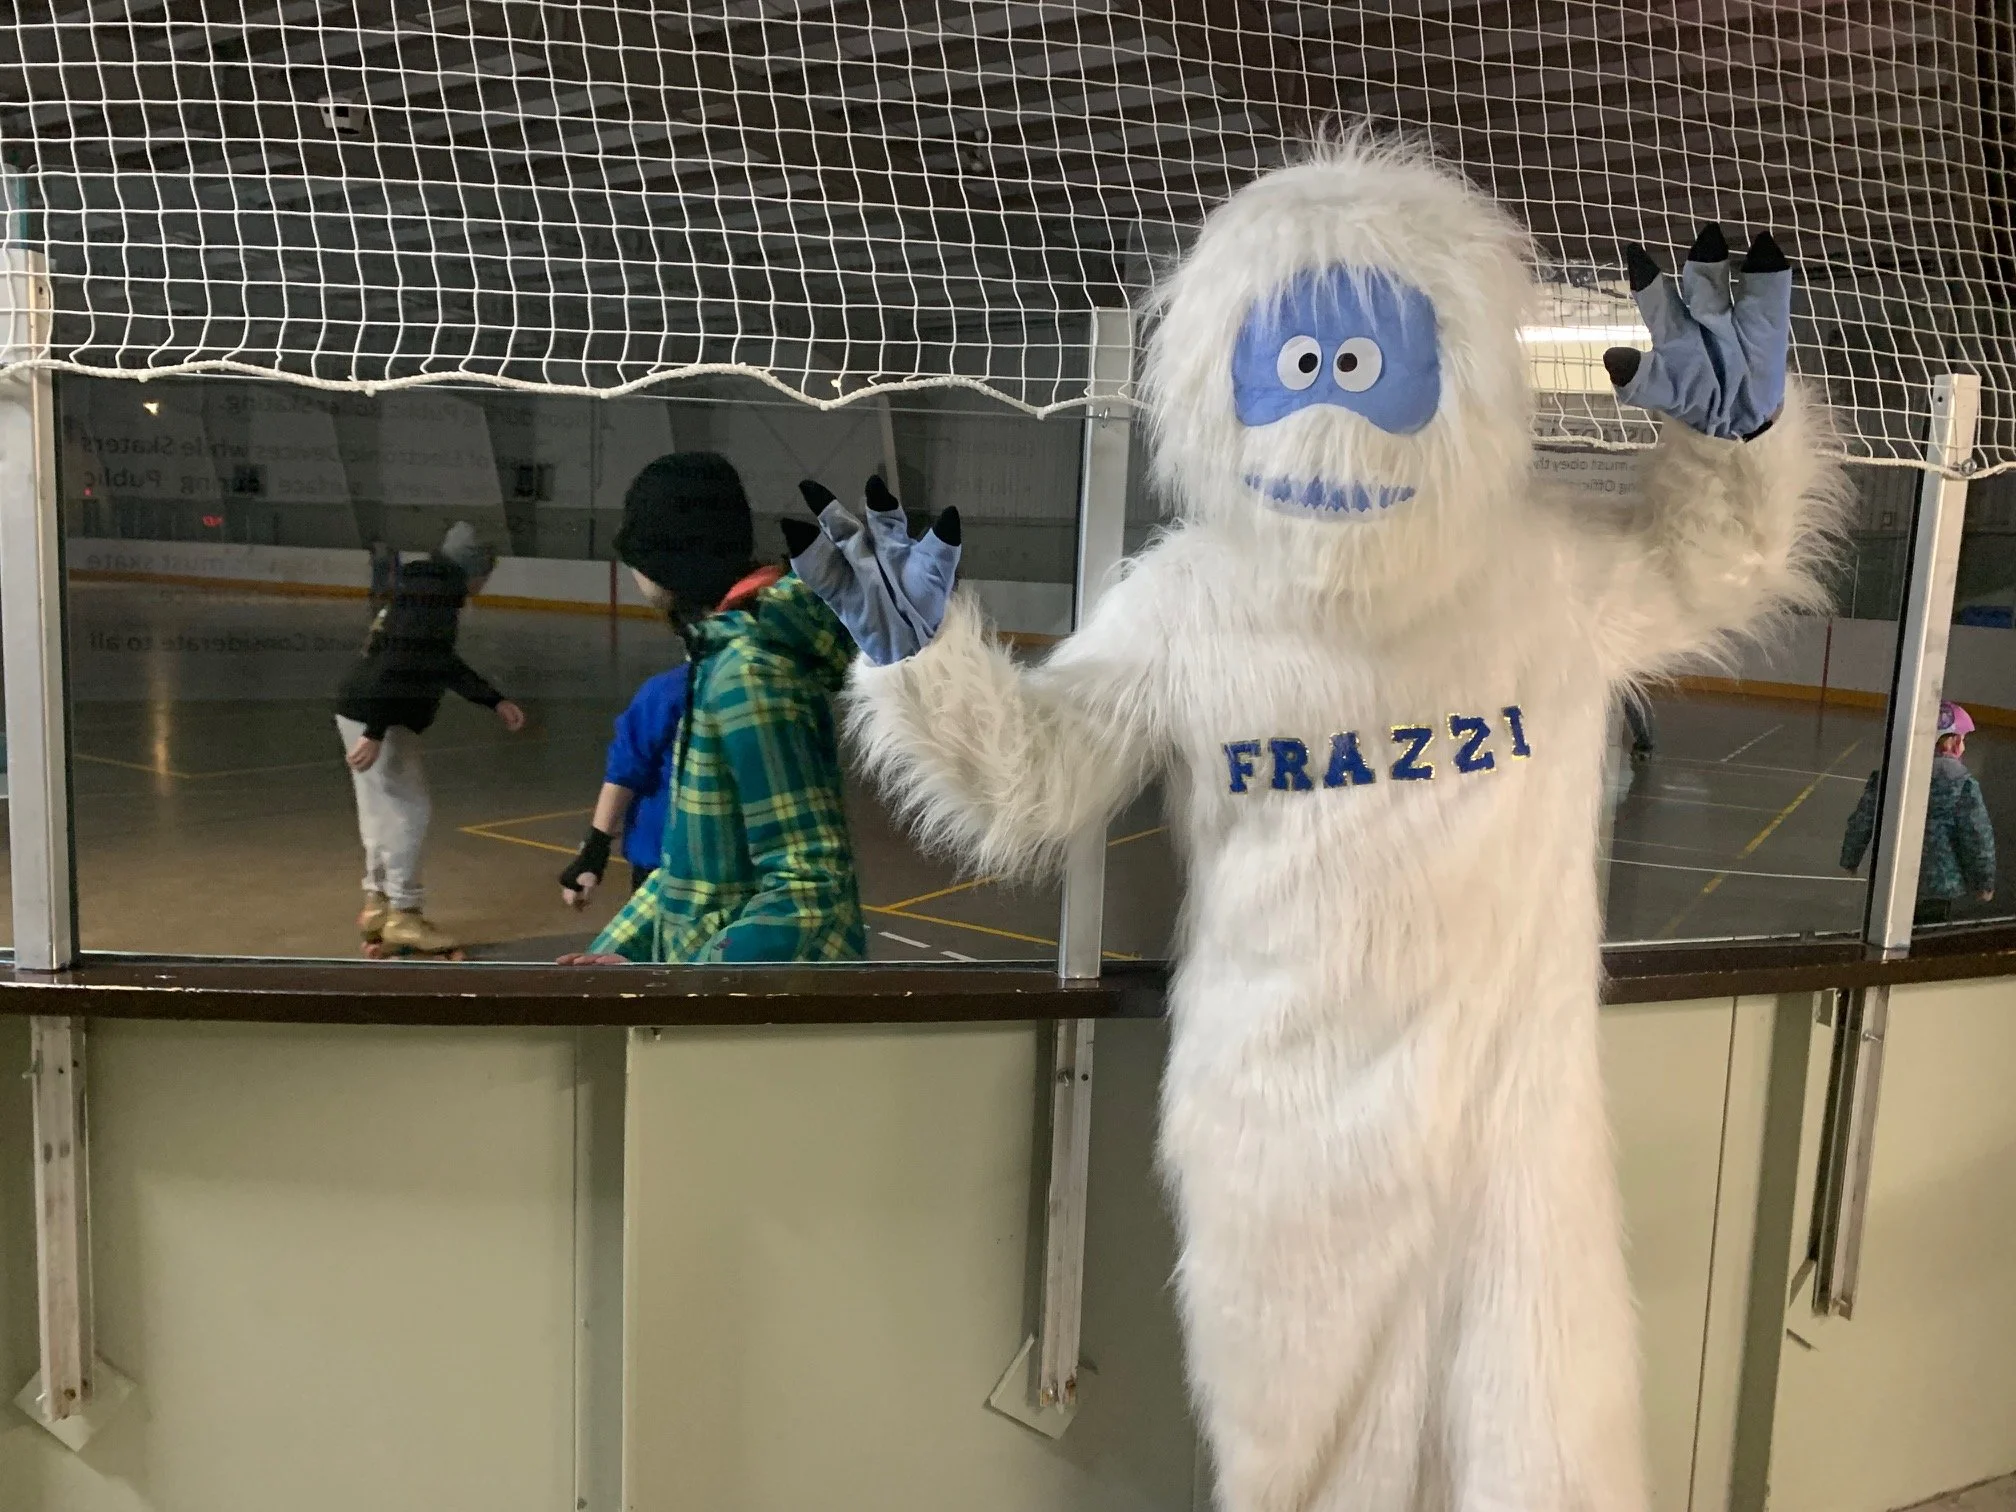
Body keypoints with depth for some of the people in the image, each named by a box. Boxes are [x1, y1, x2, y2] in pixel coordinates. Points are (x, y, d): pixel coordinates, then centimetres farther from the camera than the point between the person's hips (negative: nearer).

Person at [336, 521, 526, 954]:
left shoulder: (427, 588, 15)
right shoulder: (435, 592, -17)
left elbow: (445, 665, 23)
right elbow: (399, 665, -25)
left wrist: (495, 701, 22)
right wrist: (375, 734, -28)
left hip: (364, 713, 10)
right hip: (376, 718, -10)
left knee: (384, 810, 17)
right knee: (409, 810, -3)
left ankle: (378, 905, 28)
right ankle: (402, 916, 5)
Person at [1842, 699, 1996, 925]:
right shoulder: (1961, 782, -14)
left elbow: (1862, 821, 4)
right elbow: (1978, 837, -12)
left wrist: (1849, 860, 17)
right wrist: (1984, 882, 0)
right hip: (1938, 887, -4)